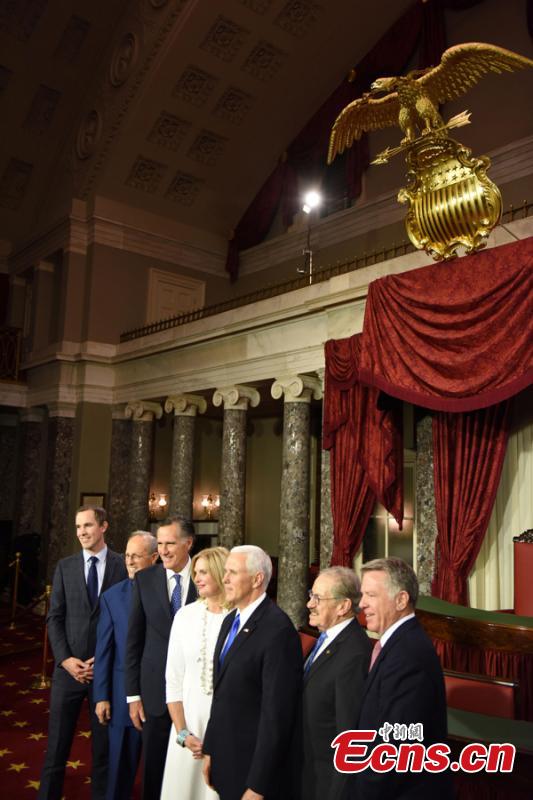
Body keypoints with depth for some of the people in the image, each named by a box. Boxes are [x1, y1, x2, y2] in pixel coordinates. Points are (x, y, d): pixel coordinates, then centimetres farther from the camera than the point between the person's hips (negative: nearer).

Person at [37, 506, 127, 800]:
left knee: (104, 743, 10)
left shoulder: (123, 566, -3)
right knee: (57, 743, 10)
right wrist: (65, 659, -8)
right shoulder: (65, 566, 4)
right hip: (69, 666, 2)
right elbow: (54, 618, 4)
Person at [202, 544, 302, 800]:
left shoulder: (278, 630, -23)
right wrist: (210, 749, 12)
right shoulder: (230, 620, 6)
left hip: (253, 766, -7)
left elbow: (276, 713, -22)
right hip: (225, 760, 7)